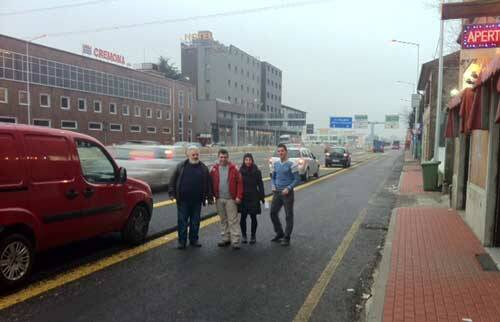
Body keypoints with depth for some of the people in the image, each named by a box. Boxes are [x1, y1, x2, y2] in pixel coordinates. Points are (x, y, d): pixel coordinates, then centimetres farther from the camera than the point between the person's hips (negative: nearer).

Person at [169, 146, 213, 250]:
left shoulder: (203, 168, 6)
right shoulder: (181, 166, 2)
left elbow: (208, 183, 6)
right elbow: (173, 180, 4)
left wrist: (210, 197, 3)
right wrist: (172, 192, -4)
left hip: (197, 201, 1)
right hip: (183, 200, -1)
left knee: (195, 222, 10)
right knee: (182, 221, 3)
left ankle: (193, 240, 23)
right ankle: (182, 241, 13)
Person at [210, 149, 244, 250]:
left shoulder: (233, 168, -4)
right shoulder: (214, 169, 5)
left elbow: (239, 183, -7)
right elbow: (211, 183, 8)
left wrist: (238, 196, -12)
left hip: (231, 199, -4)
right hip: (219, 199, 4)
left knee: (233, 220, -2)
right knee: (223, 220, 14)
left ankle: (235, 241, 3)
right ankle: (226, 239, 26)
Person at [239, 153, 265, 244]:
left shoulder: (257, 172, 0)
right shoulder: (240, 171, 0)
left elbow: (260, 185, 2)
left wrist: (262, 196, -1)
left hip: (254, 197, 0)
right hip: (243, 197, 0)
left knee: (253, 217, 5)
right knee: (243, 217, 3)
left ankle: (253, 236, 18)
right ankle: (244, 235, 20)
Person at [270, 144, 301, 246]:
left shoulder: (292, 164, -10)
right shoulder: (275, 164, 8)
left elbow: (297, 179, -10)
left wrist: (288, 188, -18)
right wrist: (273, 186, -1)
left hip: (287, 193, -6)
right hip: (277, 193, 6)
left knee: (288, 215, 3)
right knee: (273, 213, 9)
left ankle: (286, 238, 14)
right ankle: (279, 233, 28)